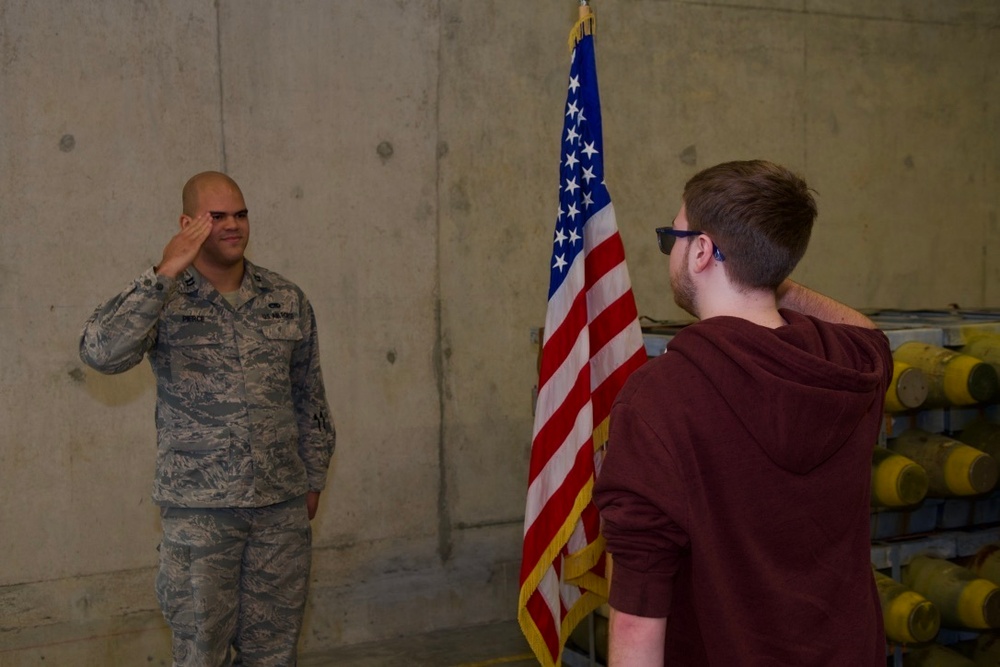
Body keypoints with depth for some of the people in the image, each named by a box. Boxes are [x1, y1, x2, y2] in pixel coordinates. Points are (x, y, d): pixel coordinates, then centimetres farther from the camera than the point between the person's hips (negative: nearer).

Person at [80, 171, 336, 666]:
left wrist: (313, 479, 14)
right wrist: (165, 274, -25)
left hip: (283, 505, 3)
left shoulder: (287, 301, 4)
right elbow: (100, 353, -25)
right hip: (199, 509, -3)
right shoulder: (163, 300, -6)